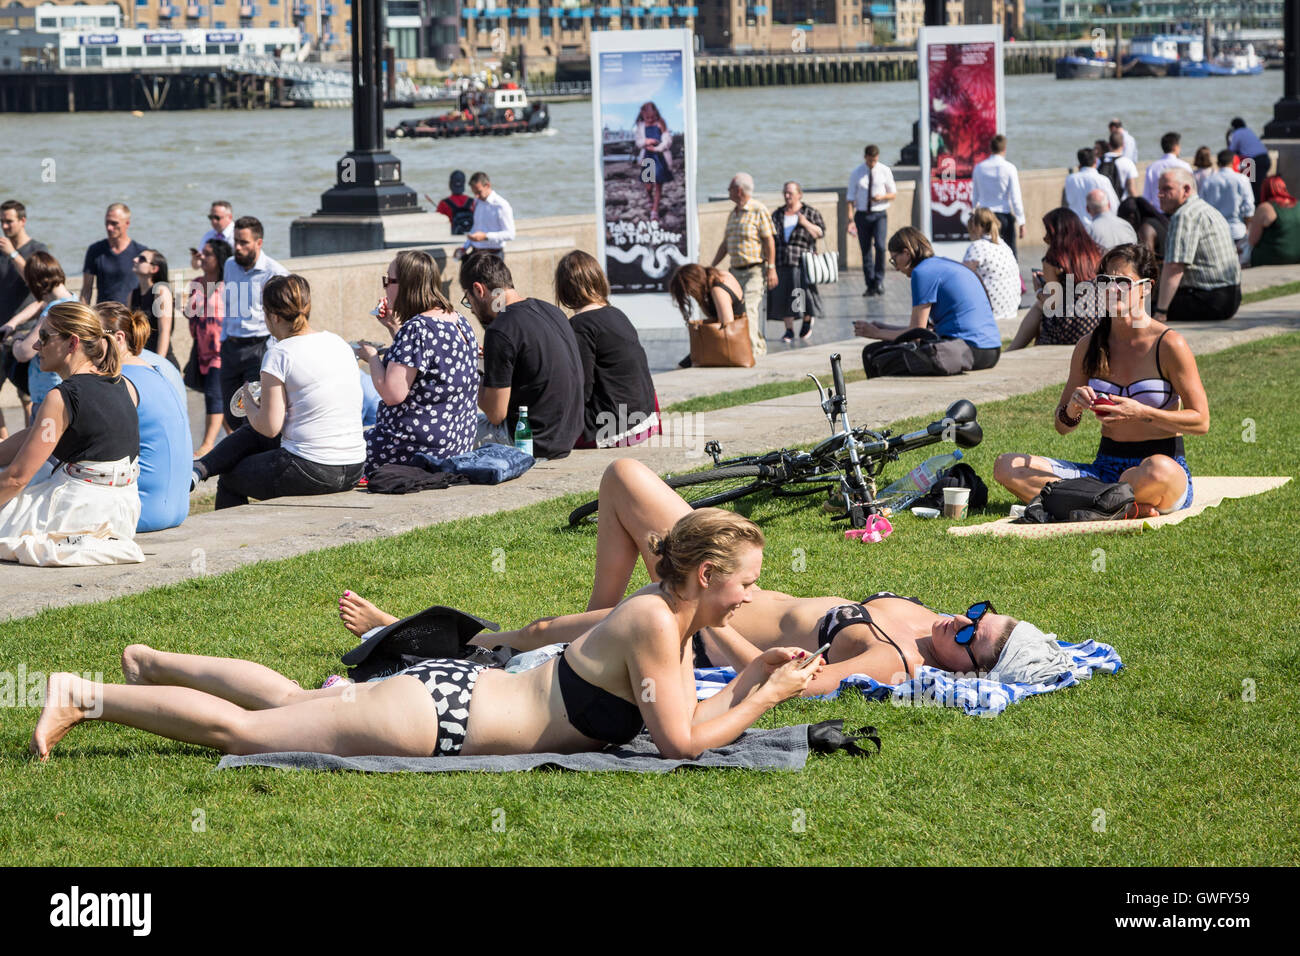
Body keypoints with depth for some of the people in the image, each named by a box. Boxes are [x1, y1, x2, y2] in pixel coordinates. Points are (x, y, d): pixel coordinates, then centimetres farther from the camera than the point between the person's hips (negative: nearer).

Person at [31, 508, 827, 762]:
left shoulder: (675, 615, 4)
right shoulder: (654, 623, -23)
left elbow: (686, 720, 8)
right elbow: (681, 742, -26)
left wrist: (755, 675, -2)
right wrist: (770, 697, -19)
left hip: (458, 690, 8)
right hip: (438, 717, -8)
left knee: (294, 704, 27)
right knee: (245, 731, -1)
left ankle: (153, 662, 41)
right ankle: (84, 698, 6)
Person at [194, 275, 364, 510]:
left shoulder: (280, 354, -12)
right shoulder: (340, 344, 9)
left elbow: (270, 427, -11)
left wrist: (248, 402, 10)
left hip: (311, 472, -8)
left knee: (228, 479, 19)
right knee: (250, 433, 24)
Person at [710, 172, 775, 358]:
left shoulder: (759, 210, -7)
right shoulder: (733, 214, 16)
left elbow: (769, 240, -10)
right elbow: (725, 243, 21)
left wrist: (771, 268, -15)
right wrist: (712, 267, 17)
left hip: (754, 271, -8)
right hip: (736, 271, 8)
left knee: (750, 309, -17)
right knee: (735, 309, 6)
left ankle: (753, 350, -19)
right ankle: (760, 346, 15)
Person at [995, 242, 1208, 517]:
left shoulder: (1169, 345, -5)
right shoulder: (1089, 346, 8)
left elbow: (1201, 422, -7)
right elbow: (1062, 427, 13)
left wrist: (1141, 413, -18)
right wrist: (1073, 409, -10)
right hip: (1105, 469, 5)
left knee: (1158, 470, -44)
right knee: (1007, 466, -15)